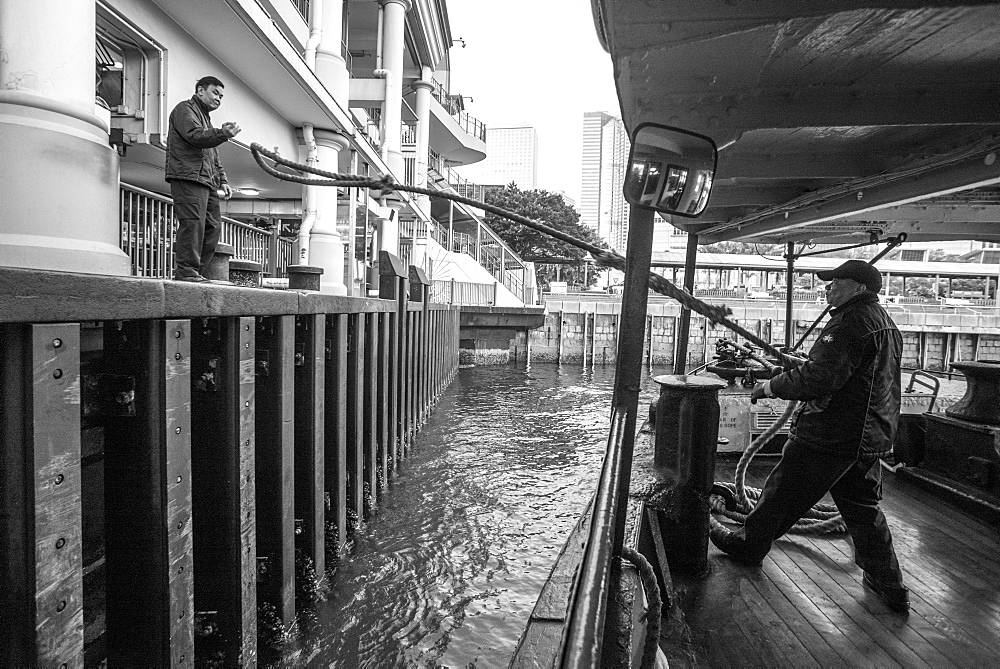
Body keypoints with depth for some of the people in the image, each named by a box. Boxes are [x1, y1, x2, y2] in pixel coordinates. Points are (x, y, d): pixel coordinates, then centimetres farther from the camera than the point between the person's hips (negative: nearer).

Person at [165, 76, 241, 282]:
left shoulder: (206, 117, 34)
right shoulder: (185, 109, 5)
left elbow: (214, 156, 31)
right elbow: (194, 135, -15)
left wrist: (222, 180, 18)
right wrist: (223, 133, -23)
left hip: (206, 180, 9)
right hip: (188, 176, -9)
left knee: (213, 226, 3)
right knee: (193, 223, -15)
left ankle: (197, 271, 7)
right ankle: (186, 270, -13)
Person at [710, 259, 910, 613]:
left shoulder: (851, 322, -18)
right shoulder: (886, 324, 14)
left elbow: (819, 377, -27)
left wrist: (772, 386, -16)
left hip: (831, 434, -9)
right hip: (872, 436, 9)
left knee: (784, 492, 7)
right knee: (862, 506, 19)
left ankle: (748, 544, 25)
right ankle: (890, 586, 26)